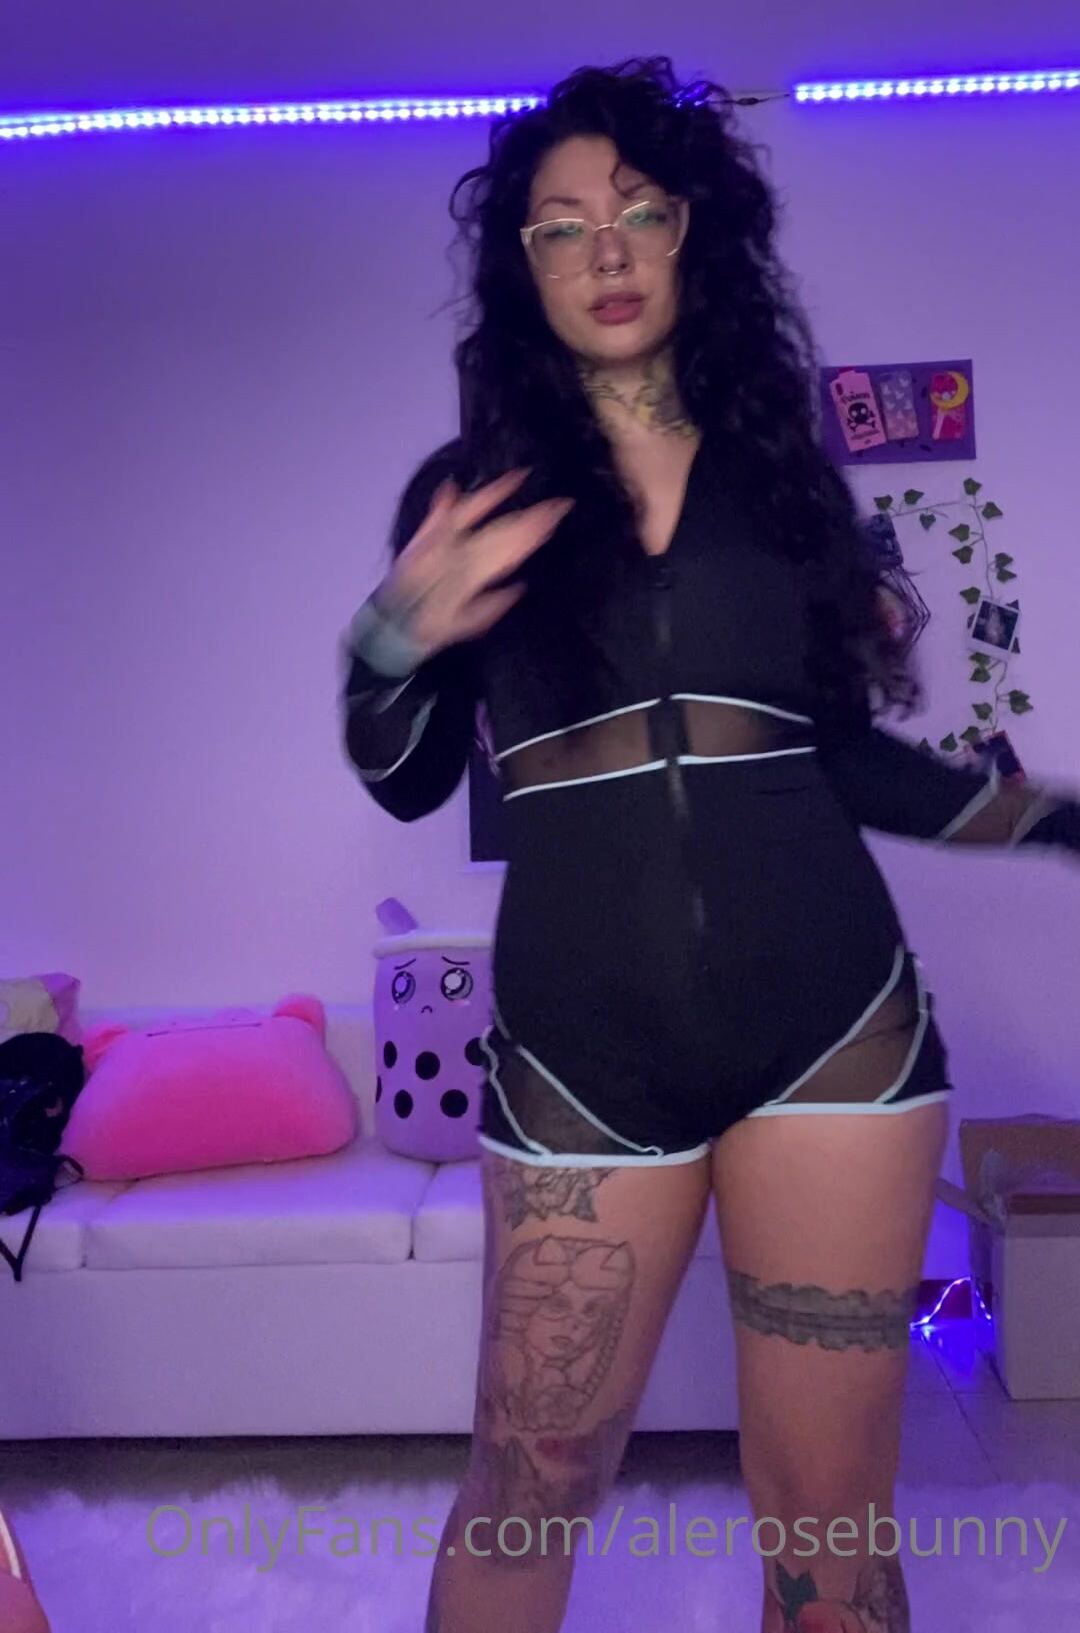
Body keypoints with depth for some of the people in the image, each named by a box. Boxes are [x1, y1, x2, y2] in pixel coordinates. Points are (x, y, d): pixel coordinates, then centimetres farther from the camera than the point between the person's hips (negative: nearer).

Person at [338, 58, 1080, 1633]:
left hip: (832, 1020, 2)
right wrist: (398, 638, -13)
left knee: (829, 1506, 10)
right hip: (583, 1043, -1)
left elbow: (845, 751, 13)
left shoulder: (780, 465, 10)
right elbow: (407, 783, 5)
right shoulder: (472, 487, 6)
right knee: (530, 1485, 9)